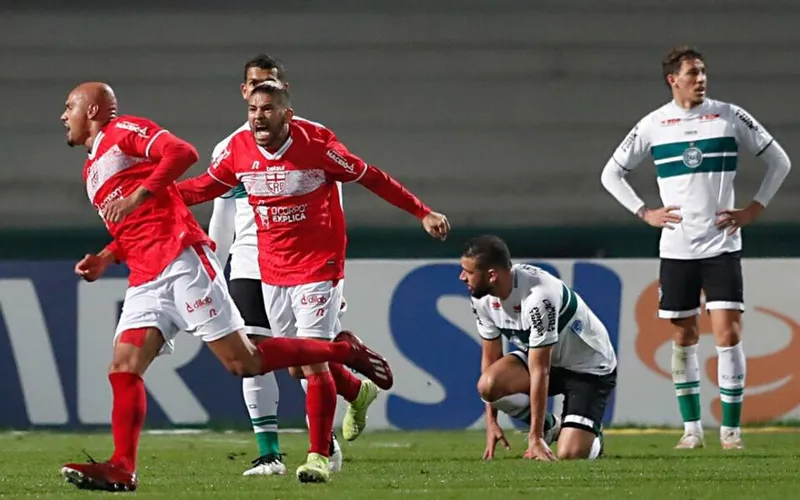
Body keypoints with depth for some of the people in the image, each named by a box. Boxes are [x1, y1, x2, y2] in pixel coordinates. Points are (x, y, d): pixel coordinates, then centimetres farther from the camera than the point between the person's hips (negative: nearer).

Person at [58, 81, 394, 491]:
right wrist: (105, 258, 14)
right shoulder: (92, 172, 28)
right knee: (123, 368, -8)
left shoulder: (124, 131, 2)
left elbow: (182, 152, -14)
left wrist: (136, 196, -22)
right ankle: (121, 469, -13)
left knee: (243, 361, -10)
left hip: (181, 259, -8)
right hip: (144, 280, 8)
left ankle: (343, 351, 3)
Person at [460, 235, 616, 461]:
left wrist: (535, 439, -27)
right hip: (547, 359, 7)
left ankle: (592, 441, 15)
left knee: (569, 455, -23)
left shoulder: (538, 298, -35)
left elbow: (539, 372, -31)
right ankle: (548, 426, 3)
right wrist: (491, 423, -2)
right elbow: (490, 357, 0)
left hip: (590, 368, -7)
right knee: (488, 383, -24)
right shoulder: (482, 298, -12)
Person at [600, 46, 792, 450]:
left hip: (722, 245, -2)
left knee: (728, 333, -9)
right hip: (676, 247, 2)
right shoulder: (653, 125, 3)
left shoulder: (729, 117, 0)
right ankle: (691, 428, 14)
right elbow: (611, 173, 13)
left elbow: (779, 161, 8)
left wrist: (754, 209, 1)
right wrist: (645, 213, 3)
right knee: (683, 336, 6)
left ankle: (730, 428, -3)